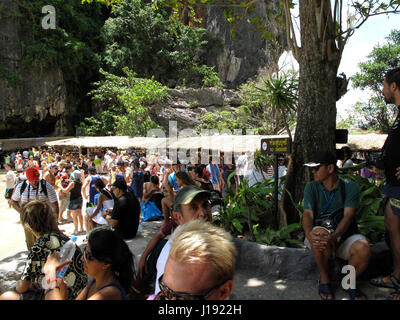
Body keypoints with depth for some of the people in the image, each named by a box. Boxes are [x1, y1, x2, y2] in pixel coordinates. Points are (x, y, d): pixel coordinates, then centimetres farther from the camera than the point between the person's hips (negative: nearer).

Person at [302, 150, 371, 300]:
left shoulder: (350, 187, -4)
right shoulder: (311, 187, 2)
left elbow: (348, 216, -16)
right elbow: (307, 214, -10)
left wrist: (334, 236, -36)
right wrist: (308, 233, -33)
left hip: (344, 236, 0)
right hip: (320, 232, 0)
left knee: (363, 249, -32)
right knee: (320, 232, -35)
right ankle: (324, 279, -10)